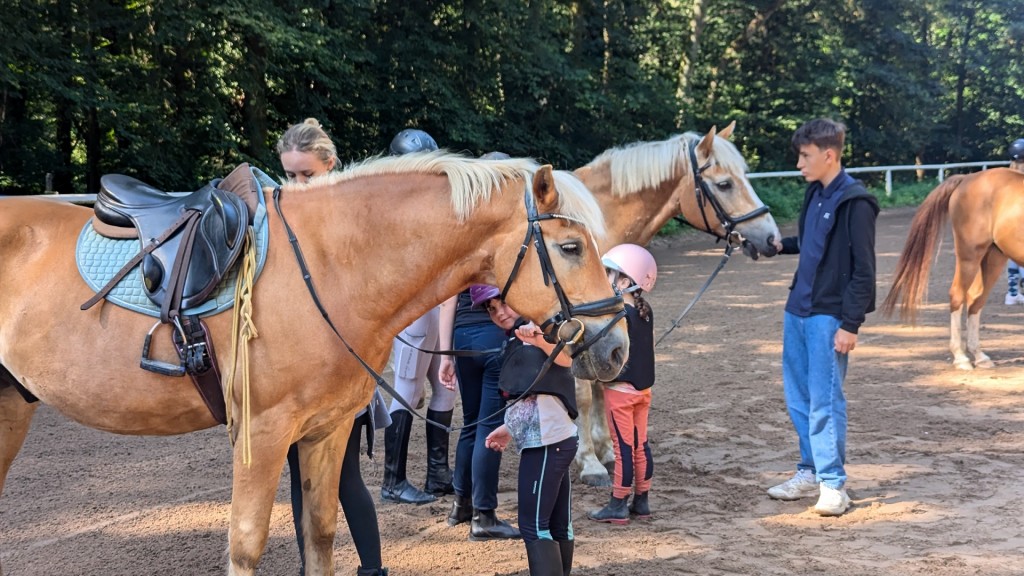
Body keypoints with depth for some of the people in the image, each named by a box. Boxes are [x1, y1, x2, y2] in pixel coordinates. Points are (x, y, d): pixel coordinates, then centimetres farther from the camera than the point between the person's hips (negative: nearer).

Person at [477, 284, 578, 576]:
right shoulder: (513, 340, 17)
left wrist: (539, 340, -48)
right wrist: (510, 428, 25)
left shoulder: (537, 327, -9)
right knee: (558, 525, 12)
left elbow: (564, 358, -30)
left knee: (533, 525, -10)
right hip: (551, 441, 9)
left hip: (547, 443, -9)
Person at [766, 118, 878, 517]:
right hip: (798, 311, 9)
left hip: (828, 316, -9)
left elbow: (864, 270, -15)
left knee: (825, 402, -5)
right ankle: (810, 472, 27)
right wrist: (780, 245, 11)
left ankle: (833, 485, 4)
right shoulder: (815, 194, 10)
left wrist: (850, 324, -17)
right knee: (798, 398, 15)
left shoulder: (854, 203, -14)